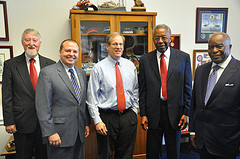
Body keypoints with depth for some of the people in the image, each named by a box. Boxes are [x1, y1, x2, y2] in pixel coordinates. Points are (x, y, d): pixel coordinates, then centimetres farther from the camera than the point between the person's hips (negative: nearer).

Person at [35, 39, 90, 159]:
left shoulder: (81, 73, 10)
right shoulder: (47, 73, -10)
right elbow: (43, 107, -13)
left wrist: (87, 123, 11)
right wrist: (50, 133, -15)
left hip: (80, 132, 6)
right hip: (60, 134, -6)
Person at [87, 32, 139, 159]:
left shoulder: (130, 66, 6)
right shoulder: (99, 68, -6)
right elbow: (92, 97, -6)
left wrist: (134, 111, 6)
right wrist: (97, 121, -10)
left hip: (129, 116, 3)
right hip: (107, 116, -3)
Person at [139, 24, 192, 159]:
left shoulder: (184, 57, 0)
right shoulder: (145, 60, 1)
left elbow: (187, 87, 1)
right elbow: (142, 90, 2)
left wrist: (186, 112, -3)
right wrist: (143, 114, -1)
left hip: (175, 111, 0)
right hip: (153, 112, 1)